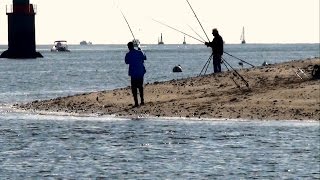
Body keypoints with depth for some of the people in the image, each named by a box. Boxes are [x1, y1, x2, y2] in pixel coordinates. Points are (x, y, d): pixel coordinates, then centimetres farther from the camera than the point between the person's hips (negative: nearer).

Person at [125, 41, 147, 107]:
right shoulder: (139, 52, -2)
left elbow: (127, 62, 6)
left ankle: (136, 102, -6)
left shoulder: (128, 54, -10)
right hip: (141, 72, 4)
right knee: (140, 86, 19)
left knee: (134, 88, 0)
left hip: (133, 73, -4)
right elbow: (144, 58, 17)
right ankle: (142, 101, 22)